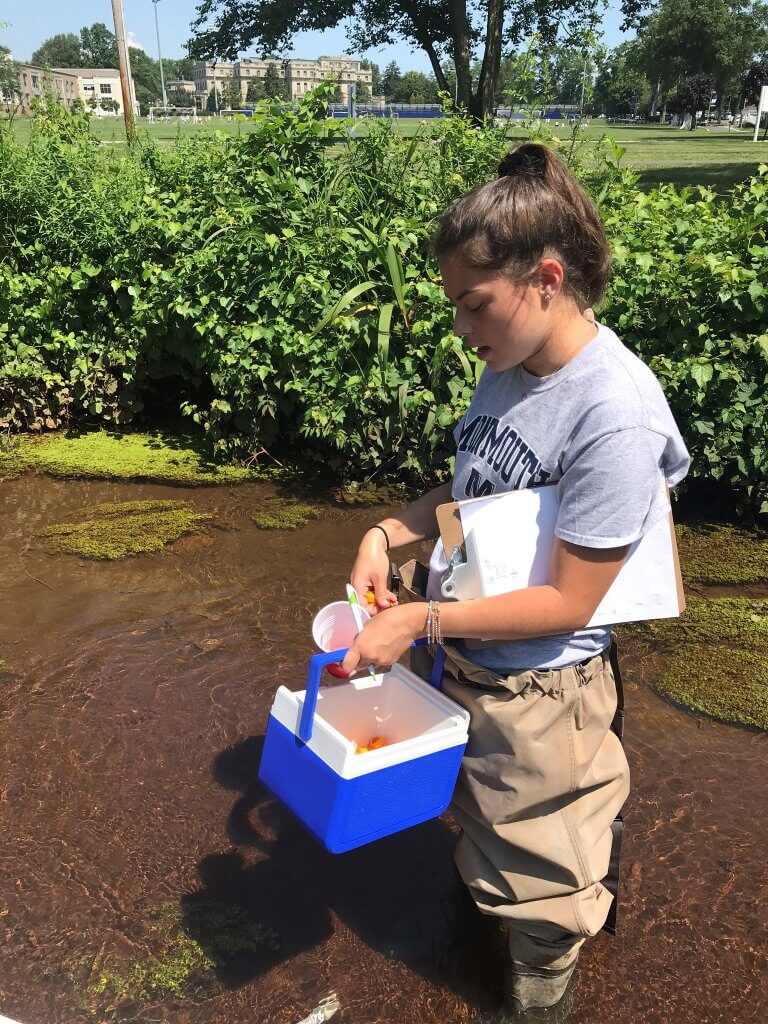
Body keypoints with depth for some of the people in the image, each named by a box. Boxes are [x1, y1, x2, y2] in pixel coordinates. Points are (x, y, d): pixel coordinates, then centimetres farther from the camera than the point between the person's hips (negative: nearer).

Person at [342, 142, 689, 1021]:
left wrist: (421, 622, -23)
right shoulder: (509, 366, -5)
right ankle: (480, 893, 61)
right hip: (455, 653, 7)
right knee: (475, 817, 31)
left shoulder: (614, 420, -29)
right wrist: (390, 532, -7)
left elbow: (567, 602, -24)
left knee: (537, 873, 20)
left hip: (535, 690, -6)